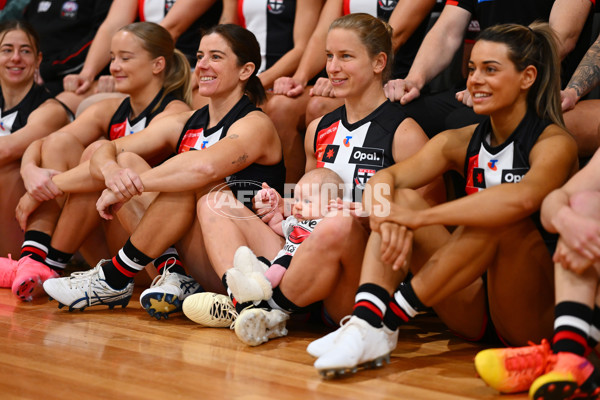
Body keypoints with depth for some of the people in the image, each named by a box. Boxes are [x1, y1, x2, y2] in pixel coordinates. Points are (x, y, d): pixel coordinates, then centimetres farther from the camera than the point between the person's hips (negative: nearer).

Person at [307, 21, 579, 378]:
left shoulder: (554, 143, -9)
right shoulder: (461, 142, 8)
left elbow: (522, 198, -33)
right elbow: (384, 178, -7)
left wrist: (419, 217, -35)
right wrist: (387, 217, -30)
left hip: (537, 315, -5)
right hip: (472, 314, 5)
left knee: (500, 215, -31)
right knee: (401, 197, -9)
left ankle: (391, 319, -29)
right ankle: (365, 324, -30)